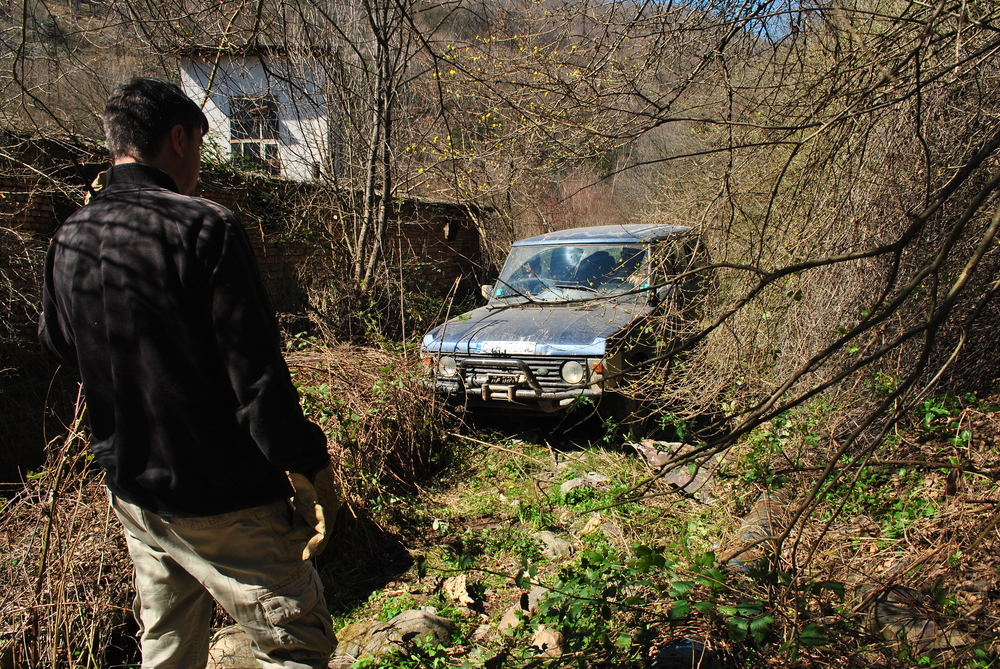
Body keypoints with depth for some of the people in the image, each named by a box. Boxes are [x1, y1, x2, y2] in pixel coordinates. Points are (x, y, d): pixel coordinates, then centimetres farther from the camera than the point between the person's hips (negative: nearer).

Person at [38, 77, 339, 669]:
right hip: (224, 501, -7)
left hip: (131, 493, 8)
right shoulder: (205, 227, -18)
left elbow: (58, 343, 22)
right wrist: (310, 468, -14)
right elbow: (257, 373, -22)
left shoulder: (68, 242, 3)